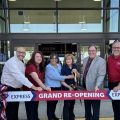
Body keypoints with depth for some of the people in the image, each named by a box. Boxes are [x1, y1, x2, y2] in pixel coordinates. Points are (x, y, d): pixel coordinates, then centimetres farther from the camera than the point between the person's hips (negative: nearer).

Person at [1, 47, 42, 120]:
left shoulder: (22, 63, 8)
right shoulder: (12, 62, -22)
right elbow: (19, 76, -33)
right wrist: (33, 87, -38)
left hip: (17, 89, 9)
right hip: (9, 89, -8)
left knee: (15, 110, 18)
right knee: (10, 111, -1)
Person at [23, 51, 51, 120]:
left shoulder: (41, 67, 6)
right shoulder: (31, 66, -21)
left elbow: (41, 79, 4)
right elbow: (36, 79, -32)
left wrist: (42, 88, -10)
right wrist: (45, 87, -39)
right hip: (29, 91, -8)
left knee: (35, 109, 18)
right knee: (31, 110, -1)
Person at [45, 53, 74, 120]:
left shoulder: (59, 65, 9)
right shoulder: (48, 67, -14)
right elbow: (55, 77, -22)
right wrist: (67, 77, -19)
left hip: (58, 87, 7)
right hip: (50, 88, -7)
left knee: (55, 102, 18)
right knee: (50, 103, 0)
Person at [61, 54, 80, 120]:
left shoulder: (74, 66, 0)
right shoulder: (63, 68, -13)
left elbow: (78, 76, 7)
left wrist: (76, 72, -13)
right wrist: (68, 86, -17)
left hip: (73, 87, 5)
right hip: (66, 88, -5)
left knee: (72, 102, 15)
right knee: (66, 104, -3)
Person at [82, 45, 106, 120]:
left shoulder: (101, 61, -11)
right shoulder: (85, 60, 10)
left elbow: (101, 75, -18)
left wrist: (97, 86, -30)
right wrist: (82, 84, 12)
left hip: (94, 88, -6)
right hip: (86, 88, 6)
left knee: (95, 108, 5)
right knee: (87, 106, 20)